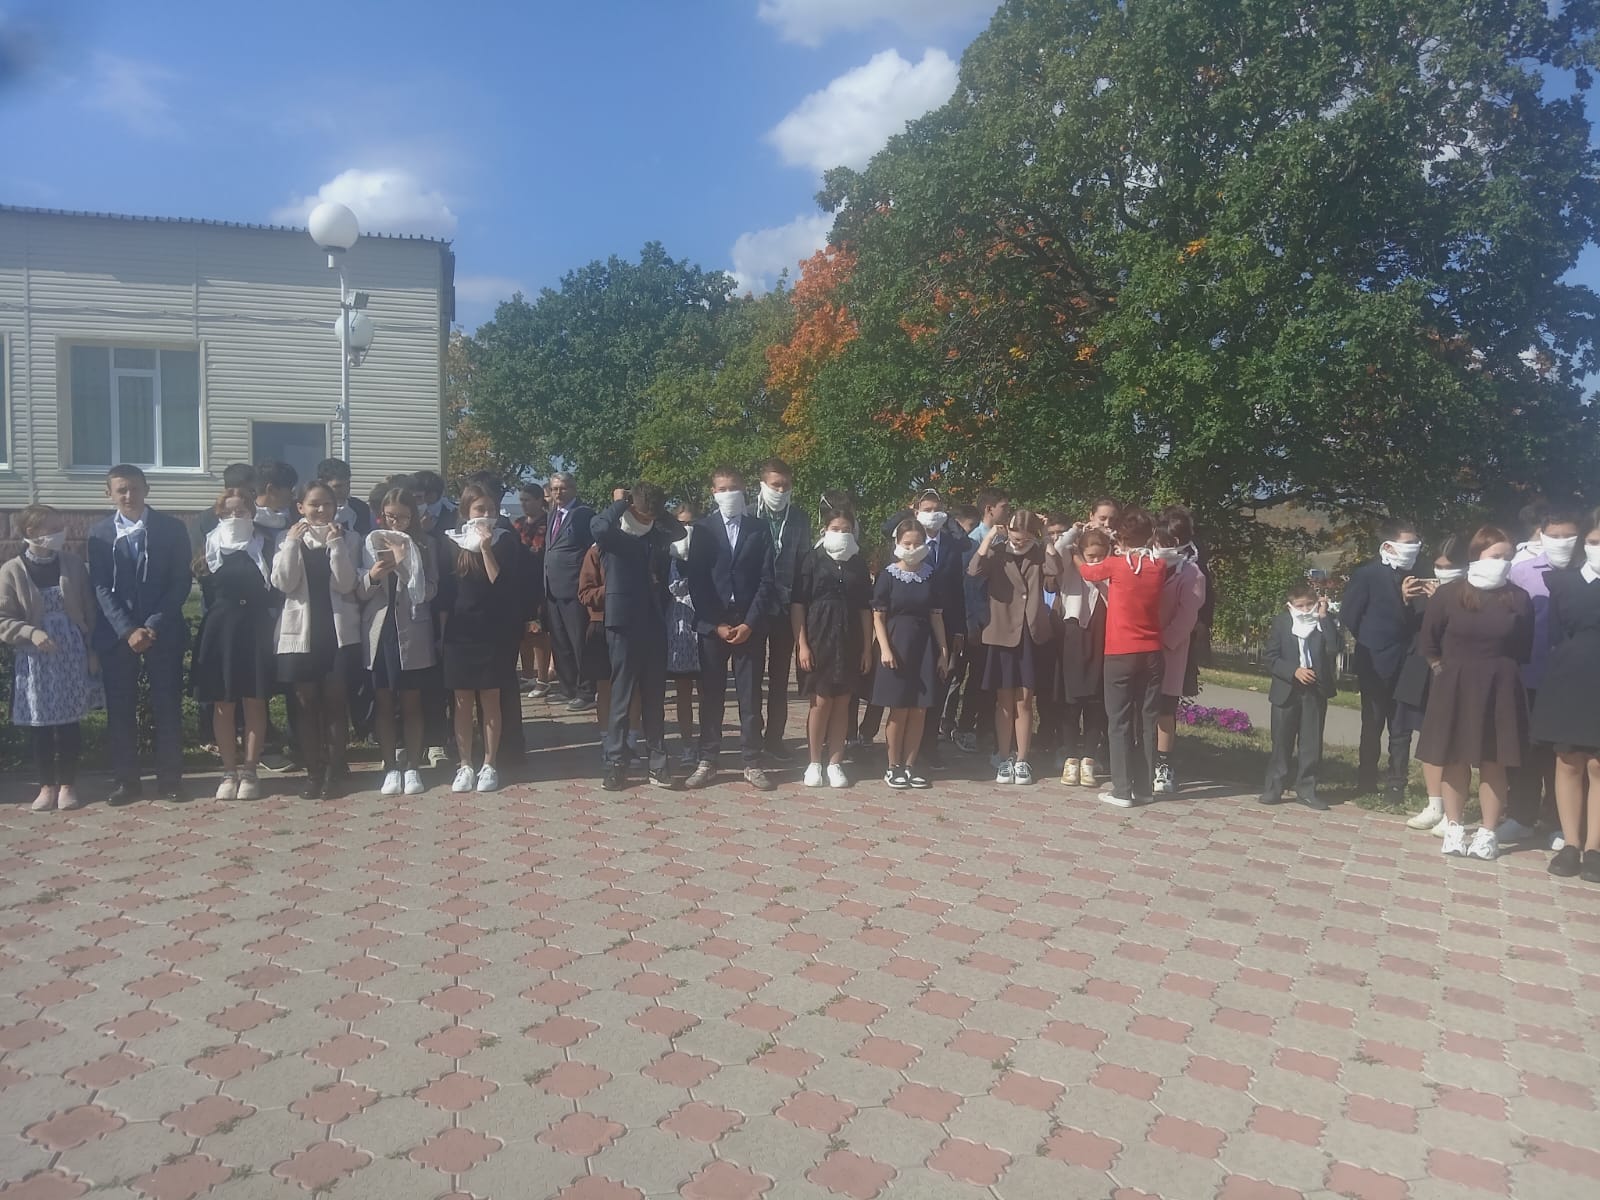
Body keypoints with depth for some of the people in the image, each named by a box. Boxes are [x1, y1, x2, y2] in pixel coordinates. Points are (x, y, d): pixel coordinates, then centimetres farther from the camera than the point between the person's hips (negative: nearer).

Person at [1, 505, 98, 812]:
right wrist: (30, 633, -20)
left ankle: (67, 783, 16)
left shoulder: (73, 564, 0)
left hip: (71, 655, 1)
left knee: (69, 722, 4)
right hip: (33, 658, -1)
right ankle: (47, 785, 19)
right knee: (39, 725, 6)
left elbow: (89, 610, 4)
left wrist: (93, 650, 2)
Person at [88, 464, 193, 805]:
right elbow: (101, 588, 0)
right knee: (120, 710, 4)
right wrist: (128, 630, -12)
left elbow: (181, 582, -2)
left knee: (168, 707, 2)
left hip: (163, 631, -1)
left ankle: (169, 779, 10)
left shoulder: (172, 528, 2)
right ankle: (125, 780, 13)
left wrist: (154, 626, -11)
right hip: (116, 633, 1)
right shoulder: (99, 532, 5)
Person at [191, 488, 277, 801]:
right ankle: (229, 772, 13)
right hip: (220, 631, 1)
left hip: (255, 632, -1)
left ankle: (250, 771, 9)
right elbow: (207, 591, 5)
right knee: (223, 705, 5)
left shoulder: (264, 546, 4)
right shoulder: (210, 547, 8)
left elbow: (275, 590, -1)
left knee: (255, 703, 2)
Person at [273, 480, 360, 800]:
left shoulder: (346, 537, 2)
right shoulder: (290, 539, 6)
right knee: (307, 704, 6)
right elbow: (284, 583, -7)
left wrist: (336, 544, -16)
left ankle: (335, 771, 10)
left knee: (335, 702, 1)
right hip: (301, 630, 1)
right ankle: (313, 772, 14)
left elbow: (346, 584, -9)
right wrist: (292, 542, -12)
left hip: (338, 629, -1)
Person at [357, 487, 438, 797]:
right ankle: (391, 768, 15)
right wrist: (372, 577, -18)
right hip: (379, 630, 1)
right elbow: (359, 593, 2)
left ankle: (413, 768, 14)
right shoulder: (371, 542, 3)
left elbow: (430, 590, -6)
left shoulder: (423, 544, 1)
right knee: (383, 702, 7)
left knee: (411, 702, 7)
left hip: (411, 632, -1)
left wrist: (404, 564, -16)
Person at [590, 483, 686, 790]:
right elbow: (599, 527, -26)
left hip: (655, 626, 5)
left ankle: (657, 760, 15)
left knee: (654, 697, 9)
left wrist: (662, 513, 5)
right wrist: (619, 503, -11)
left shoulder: (659, 537, 11)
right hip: (623, 625, -4)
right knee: (622, 696, 0)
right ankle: (616, 762, 8)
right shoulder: (613, 537, -5)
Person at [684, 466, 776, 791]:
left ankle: (752, 763, 10)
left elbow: (766, 579, 1)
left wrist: (750, 623, -8)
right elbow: (696, 581, 0)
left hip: (749, 624, 0)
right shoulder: (702, 528, 5)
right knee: (711, 695, 3)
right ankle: (707, 762, 11)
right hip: (711, 624, 0)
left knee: (750, 696, 4)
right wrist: (715, 624, -8)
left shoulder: (759, 528, 6)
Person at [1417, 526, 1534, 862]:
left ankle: (1487, 833, 14)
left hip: (1499, 689, 1)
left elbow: (1524, 649, 9)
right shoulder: (1448, 594, -5)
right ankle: (1454, 828, 16)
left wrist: (1498, 671, 7)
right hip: (1454, 687, -1)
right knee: (1454, 761, 5)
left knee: (1493, 764, 5)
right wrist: (1447, 671, 7)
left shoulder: (1519, 599, -1)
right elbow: (1429, 643, 3)